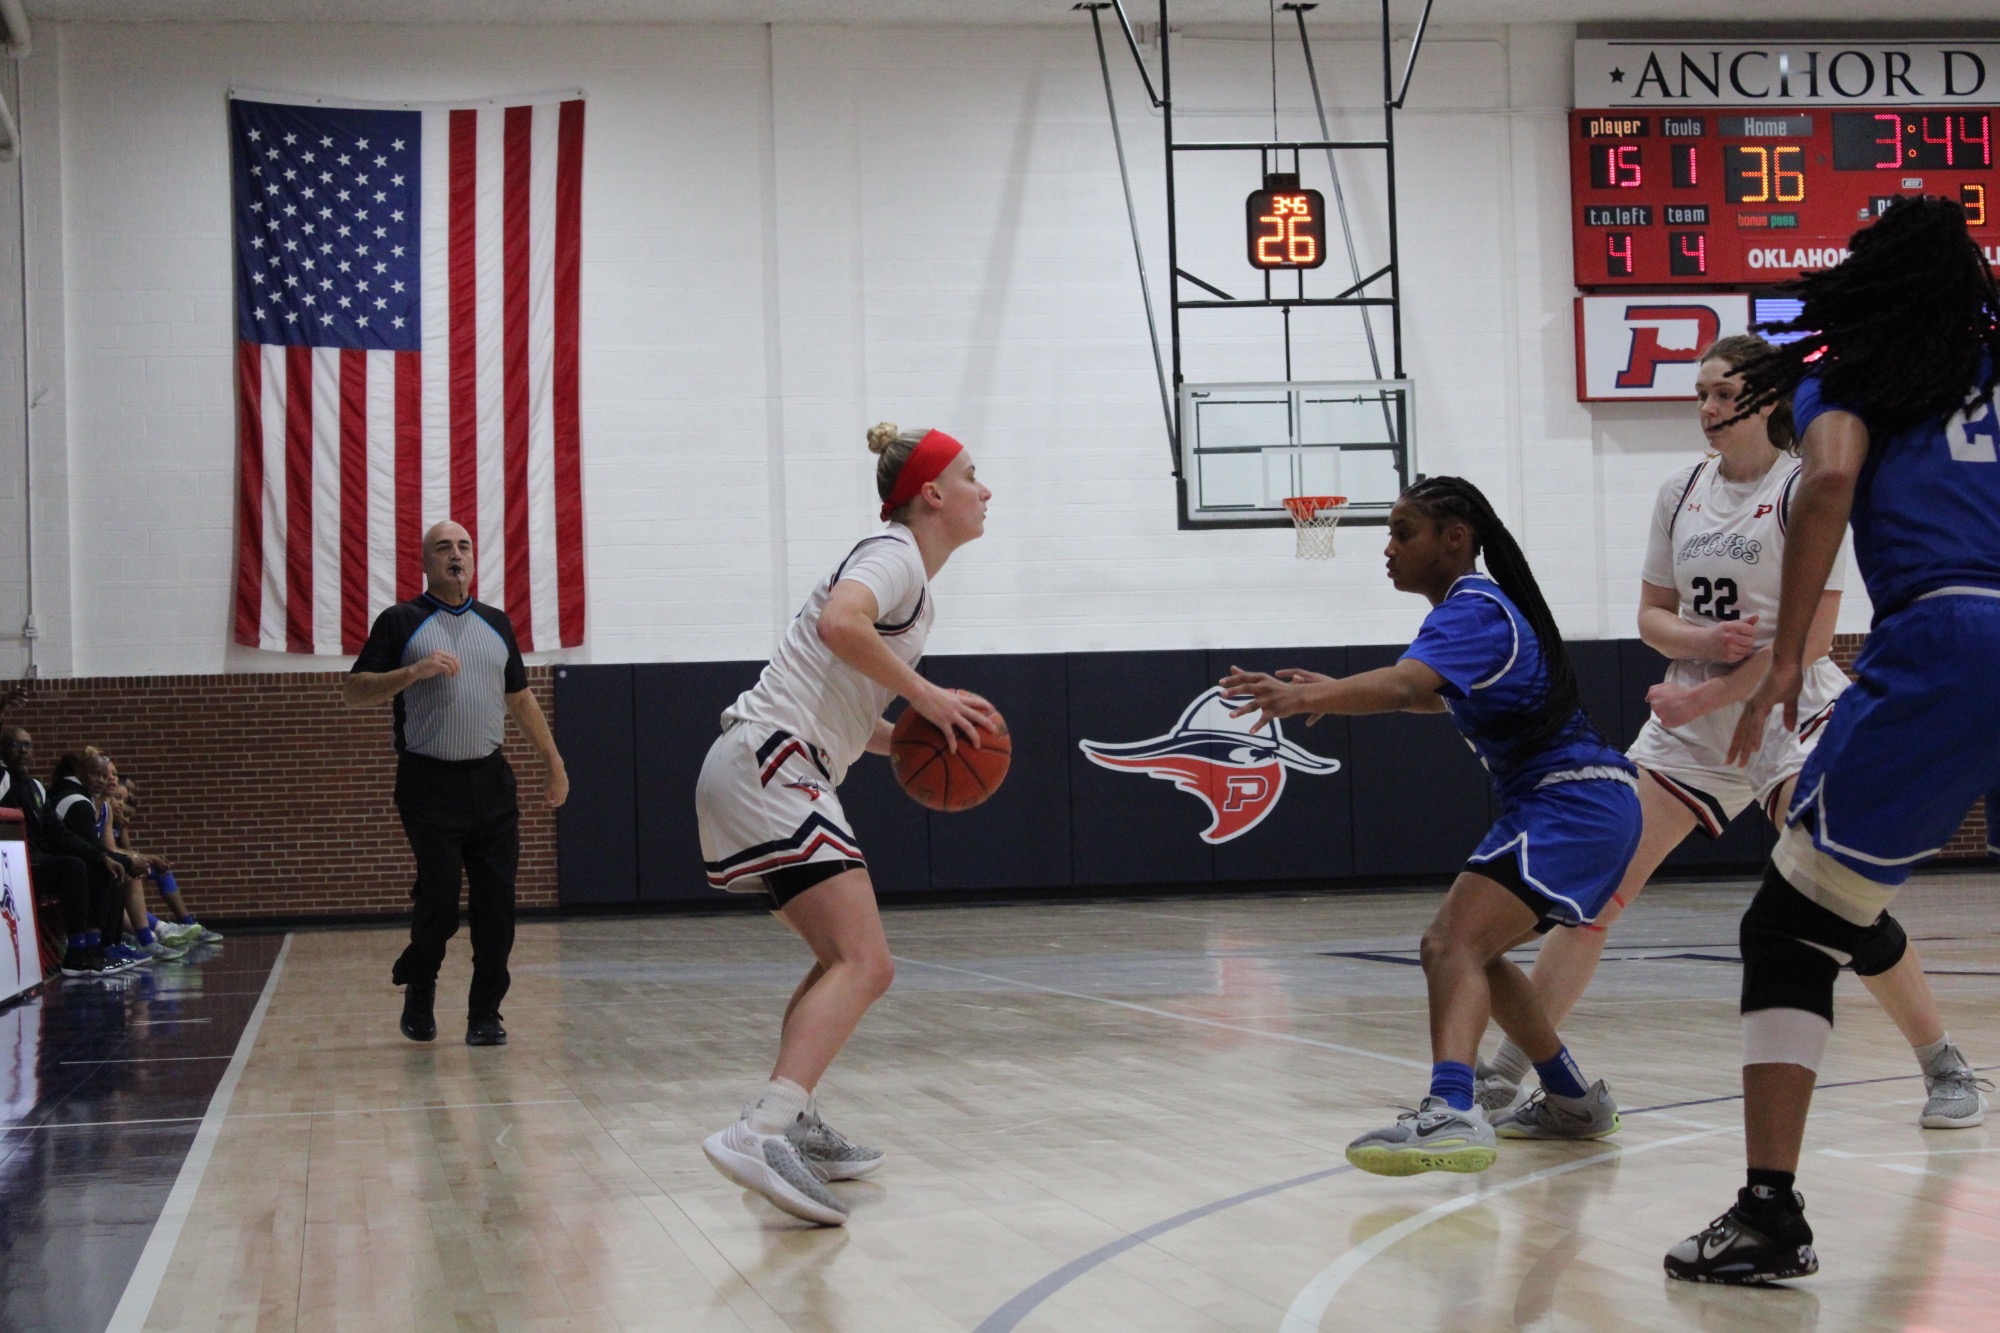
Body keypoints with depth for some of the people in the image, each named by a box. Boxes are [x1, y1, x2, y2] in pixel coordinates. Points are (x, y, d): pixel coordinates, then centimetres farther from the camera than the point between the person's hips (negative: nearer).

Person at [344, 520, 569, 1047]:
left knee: (496, 905, 0)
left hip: (490, 781, 4)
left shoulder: (496, 623, 15)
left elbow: (520, 697, 23)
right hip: (429, 783, -4)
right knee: (440, 900, -8)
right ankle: (419, 987, 19)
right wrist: (413, 672, -18)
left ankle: (485, 1014, 9)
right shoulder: (401, 622, 1)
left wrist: (553, 759, 19)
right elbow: (354, 692, -4)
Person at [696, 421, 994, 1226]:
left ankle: (793, 1126, 22)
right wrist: (928, 697, -18)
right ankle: (760, 1133, -36)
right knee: (864, 964, -21)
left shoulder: (906, 575, 23)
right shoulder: (894, 555, -6)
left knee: (845, 959, 21)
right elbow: (840, 623, -29)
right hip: (770, 763, -11)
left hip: (767, 770, 11)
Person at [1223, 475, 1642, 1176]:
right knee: (1466, 947, 22)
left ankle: (1451, 1113, -47)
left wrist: (1305, 695, -49)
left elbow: (1403, 685, -35)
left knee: (1455, 944, -27)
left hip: (1575, 805, -11)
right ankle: (1573, 1101, 31)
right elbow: (1442, 698, 33)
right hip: (1566, 804, 11)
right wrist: (1337, 691, 25)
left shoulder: (1474, 609, -14)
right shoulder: (1479, 604, 16)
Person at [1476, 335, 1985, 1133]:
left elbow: (1810, 634, -14)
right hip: (1692, 717, 5)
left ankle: (1945, 1069, 1)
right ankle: (1504, 1072, 2)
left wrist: (1707, 697, -16)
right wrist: (1703, 639, -12)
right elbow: (1652, 616, 11)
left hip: (1793, 712, -5)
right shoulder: (1681, 493, 8)